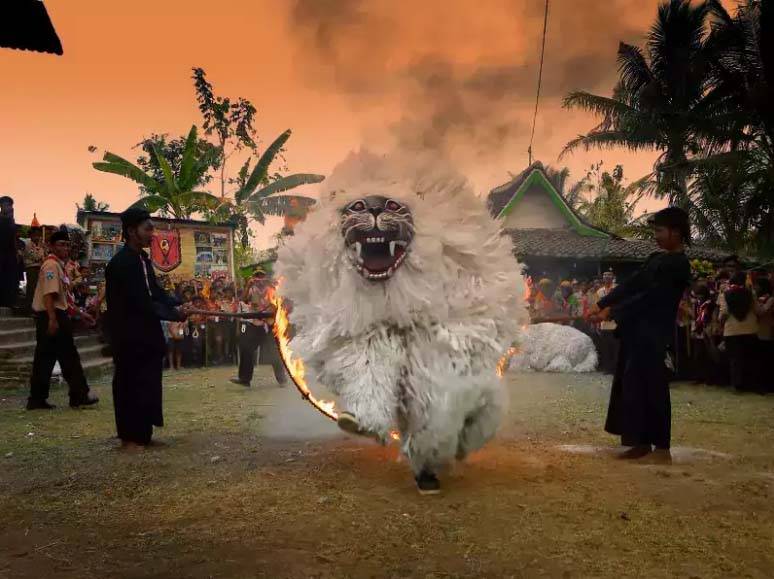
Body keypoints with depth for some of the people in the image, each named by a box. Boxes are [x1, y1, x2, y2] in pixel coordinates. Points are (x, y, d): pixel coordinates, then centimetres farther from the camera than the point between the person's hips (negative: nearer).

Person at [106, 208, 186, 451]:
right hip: (130, 337, -9)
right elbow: (139, 302, -22)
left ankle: (141, 433, 22)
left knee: (147, 384, 12)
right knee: (131, 385, -1)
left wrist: (180, 303, -3)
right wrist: (173, 315, -18)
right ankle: (131, 437, 9)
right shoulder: (121, 263, -17)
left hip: (146, 334, 9)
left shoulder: (142, 258, 11)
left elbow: (155, 292, 12)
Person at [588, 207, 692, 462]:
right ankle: (643, 440, 19)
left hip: (652, 335, -9)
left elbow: (649, 297, -18)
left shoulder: (679, 265, -13)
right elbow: (631, 285, 14)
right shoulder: (656, 259, 15)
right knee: (630, 385, 11)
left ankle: (660, 444, 2)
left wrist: (613, 312, -16)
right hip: (637, 331, 9)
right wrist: (602, 304, 5)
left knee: (650, 388, -6)